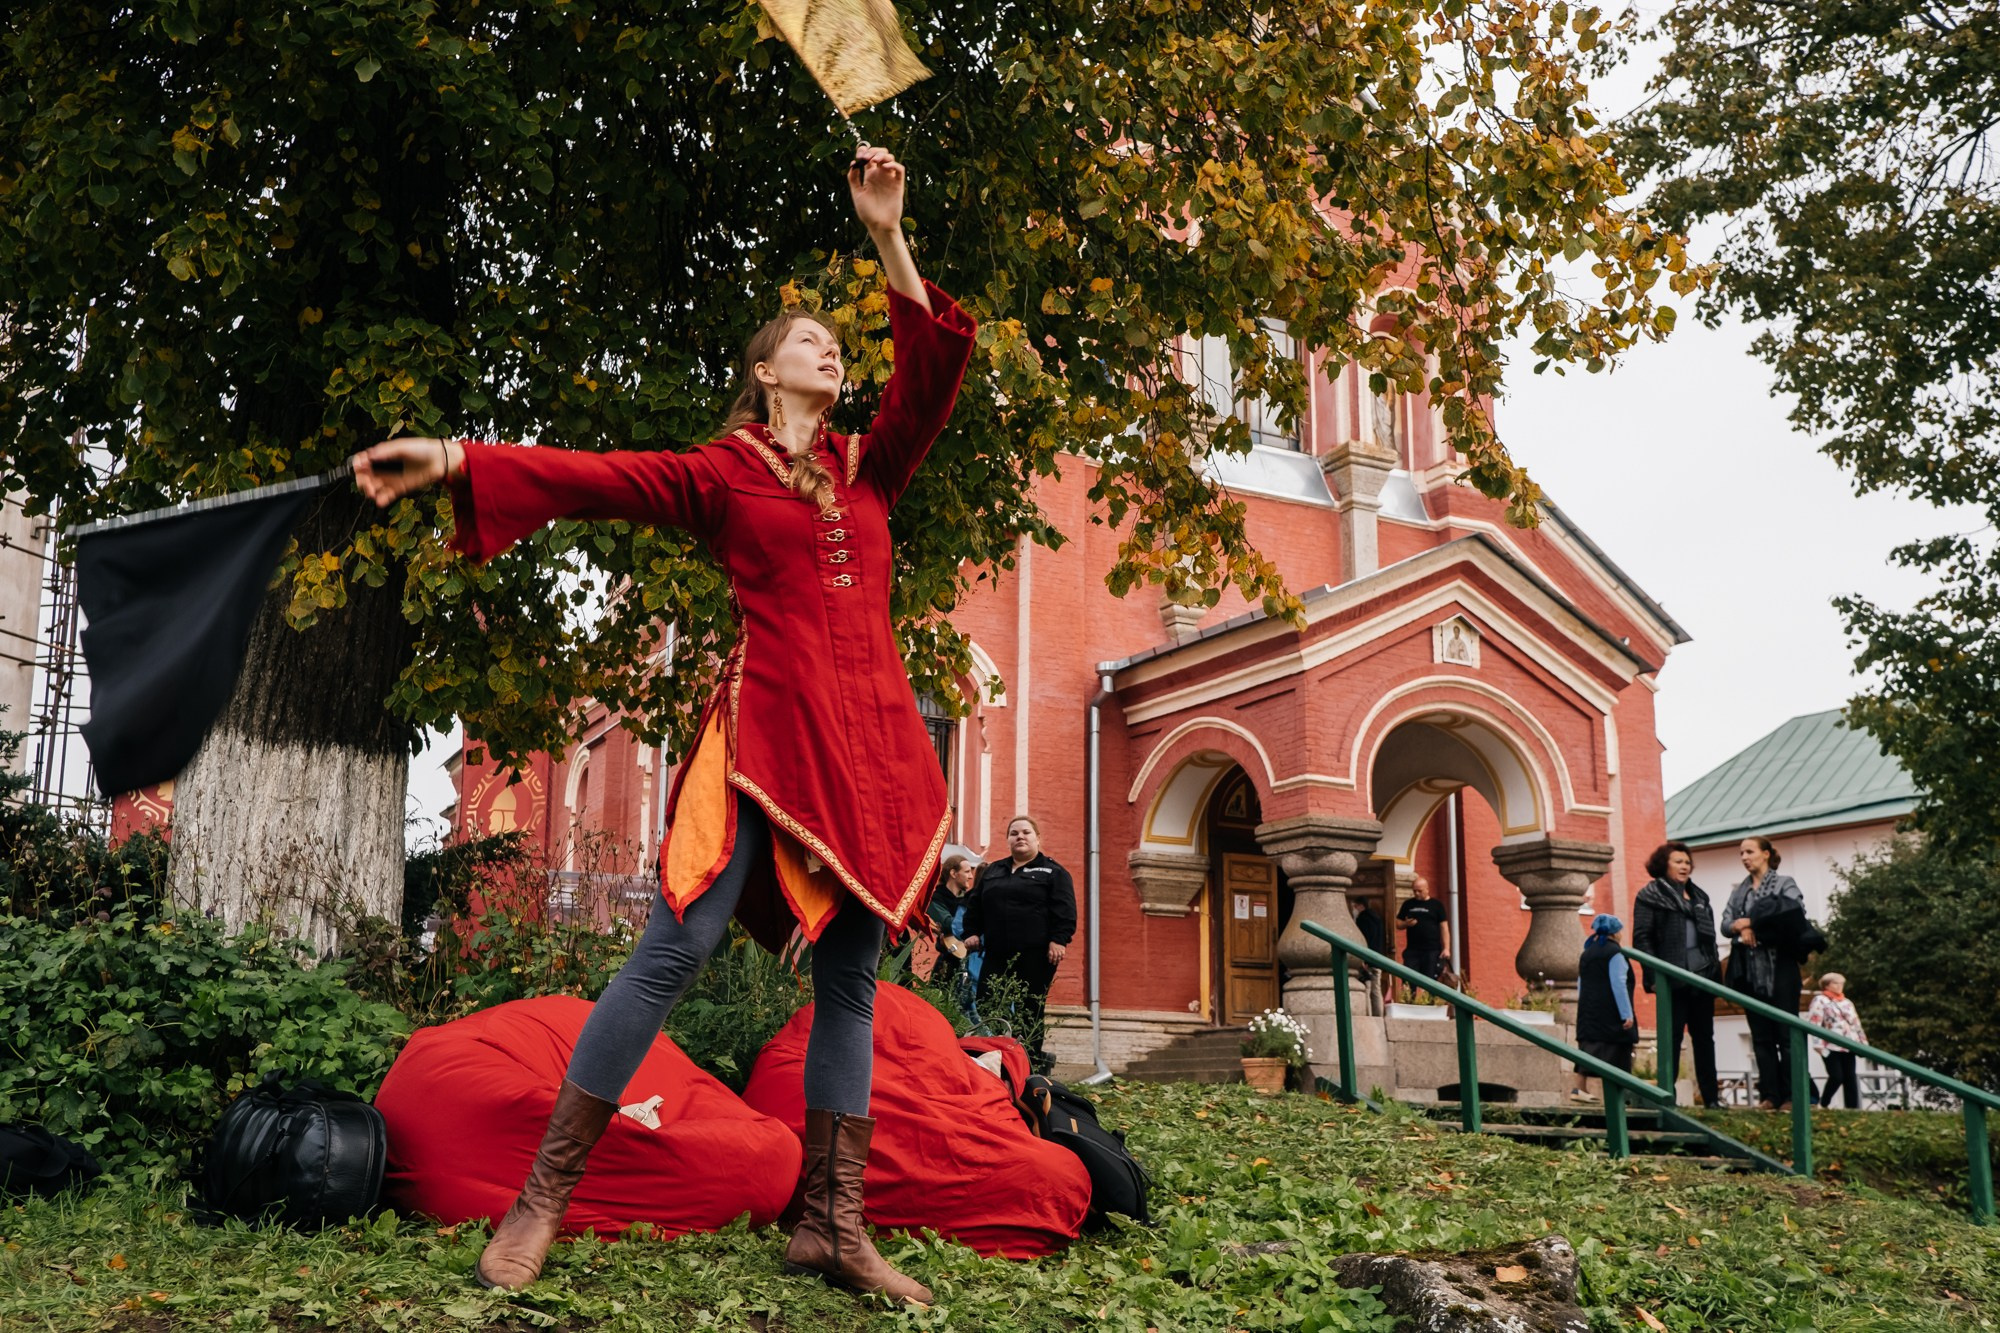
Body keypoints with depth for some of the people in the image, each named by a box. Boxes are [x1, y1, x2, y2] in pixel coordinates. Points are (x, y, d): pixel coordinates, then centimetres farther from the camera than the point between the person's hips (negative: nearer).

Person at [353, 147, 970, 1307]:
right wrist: (458, 460, -10)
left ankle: (834, 1223, 8)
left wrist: (889, 238, 1)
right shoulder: (721, 474, 10)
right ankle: (545, 1196, -3)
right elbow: (595, 476, 0)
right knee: (680, 946, -12)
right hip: (768, 726, -4)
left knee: (852, 974, 3)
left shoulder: (870, 469, 20)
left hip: (873, 738, 5)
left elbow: (938, 367, 9)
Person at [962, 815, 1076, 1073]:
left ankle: (1032, 1060, 6)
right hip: (997, 955, 5)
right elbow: (976, 906, 24)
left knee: (1030, 1012, -1)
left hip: (1036, 956, -4)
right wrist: (972, 932, 11)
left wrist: (1058, 940, -15)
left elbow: (1065, 911, -4)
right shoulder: (992, 871, 21)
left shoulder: (1053, 873, 6)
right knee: (986, 1006, -4)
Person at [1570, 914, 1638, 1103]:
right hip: (1610, 1012, -7)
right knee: (1615, 1050, -4)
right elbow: (1618, 985, -14)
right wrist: (1627, 1014, -13)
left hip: (1588, 1011, 7)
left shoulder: (1587, 953, 15)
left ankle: (1580, 1088, 1)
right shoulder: (1614, 953, -8)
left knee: (1588, 1045, 6)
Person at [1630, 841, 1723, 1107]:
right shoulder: (1650, 896, -1)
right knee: (1671, 1038, -4)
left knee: (1704, 1037, 10)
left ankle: (1711, 1096, 15)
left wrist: (1716, 972, 11)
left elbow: (1709, 937, 19)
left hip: (1702, 976, 6)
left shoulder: (1699, 897, 19)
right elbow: (1642, 938, -7)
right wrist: (1655, 976, -15)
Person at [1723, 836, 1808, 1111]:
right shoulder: (1739, 891, 18)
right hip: (1750, 970, 5)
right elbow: (1726, 922, 8)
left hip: (1779, 967, -5)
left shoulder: (1784, 883, 4)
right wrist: (1740, 930, -16)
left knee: (1786, 1034, -4)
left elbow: (1794, 909, -15)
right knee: (1761, 1036, 4)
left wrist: (1751, 920, -14)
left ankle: (1791, 1095, -2)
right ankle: (1770, 1095, 6)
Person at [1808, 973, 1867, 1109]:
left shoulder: (1847, 1002, 20)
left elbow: (1856, 1023, 23)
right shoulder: (1820, 1001, -1)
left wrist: (1863, 1040, 14)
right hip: (1831, 1047, -6)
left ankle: (1853, 1107, 3)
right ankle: (1823, 1104, 4)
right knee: (1836, 1077, -12)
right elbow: (1814, 1024, -9)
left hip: (1848, 1046, 6)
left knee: (1850, 1077, 2)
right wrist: (1819, 1045, -17)